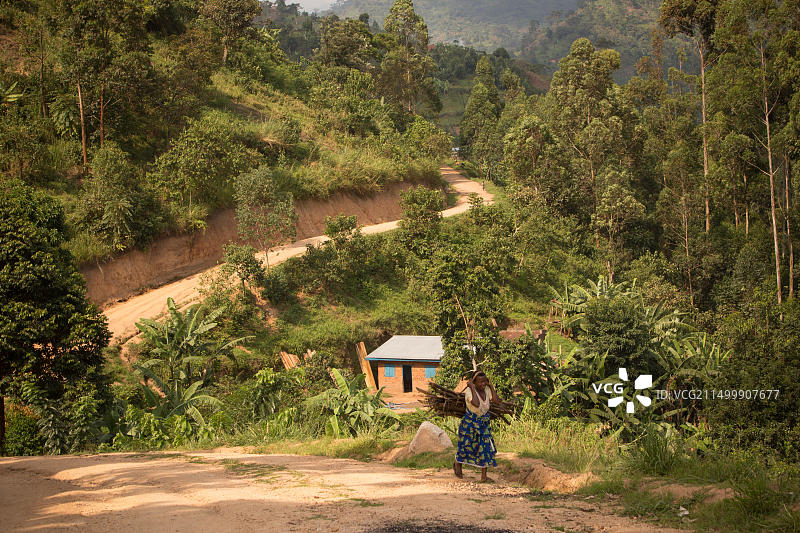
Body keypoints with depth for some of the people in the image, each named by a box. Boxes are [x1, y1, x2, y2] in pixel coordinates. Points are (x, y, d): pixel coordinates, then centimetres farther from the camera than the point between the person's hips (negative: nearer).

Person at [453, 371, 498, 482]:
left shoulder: (487, 389, -6)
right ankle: (457, 464, 41)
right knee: (467, 446, 10)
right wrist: (472, 388, -34)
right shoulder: (469, 391, -24)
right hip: (470, 422, -5)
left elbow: (496, 400, -18)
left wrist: (490, 385, -16)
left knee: (486, 447, -3)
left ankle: (483, 476, 1)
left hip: (484, 423, 5)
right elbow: (476, 404, -41)